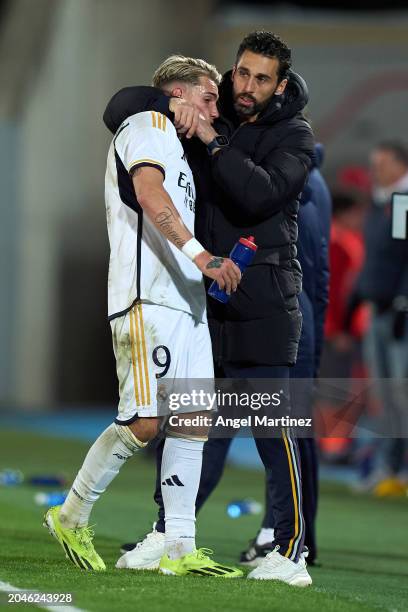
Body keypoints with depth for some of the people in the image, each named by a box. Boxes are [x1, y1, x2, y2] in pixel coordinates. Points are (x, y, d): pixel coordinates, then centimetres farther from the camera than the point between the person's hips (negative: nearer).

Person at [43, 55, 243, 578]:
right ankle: (71, 518, 1)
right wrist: (198, 252, -28)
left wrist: (220, 260, 21)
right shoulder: (149, 124, 0)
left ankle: (179, 550, 1)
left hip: (185, 301, 10)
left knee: (193, 421, 2)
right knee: (144, 421, -14)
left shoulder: (175, 144, 30)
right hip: (148, 298, -10)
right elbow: (150, 194, -18)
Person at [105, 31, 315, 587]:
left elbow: (259, 194, -19)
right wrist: (170, 107, -10)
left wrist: (213, 141, -17)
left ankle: (291, 552, -9)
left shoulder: (292, 135, -1)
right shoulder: (207, 116, 11)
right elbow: (121, 108, 8)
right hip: (201, 295, 5)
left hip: (261, 304, -5)